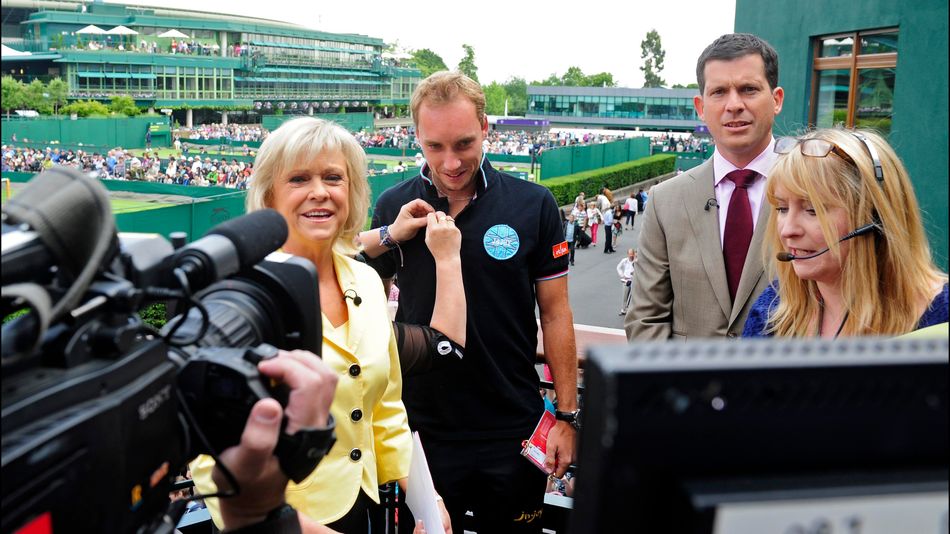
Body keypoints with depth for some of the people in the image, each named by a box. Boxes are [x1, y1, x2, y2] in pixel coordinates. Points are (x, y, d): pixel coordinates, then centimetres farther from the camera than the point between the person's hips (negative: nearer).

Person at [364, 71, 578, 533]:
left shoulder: (533, 205, -6)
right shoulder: (394, 207, -2)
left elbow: (555, 313, 0)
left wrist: (567, 415, -1)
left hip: (513, 431, -1)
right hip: (421, 429, 1)